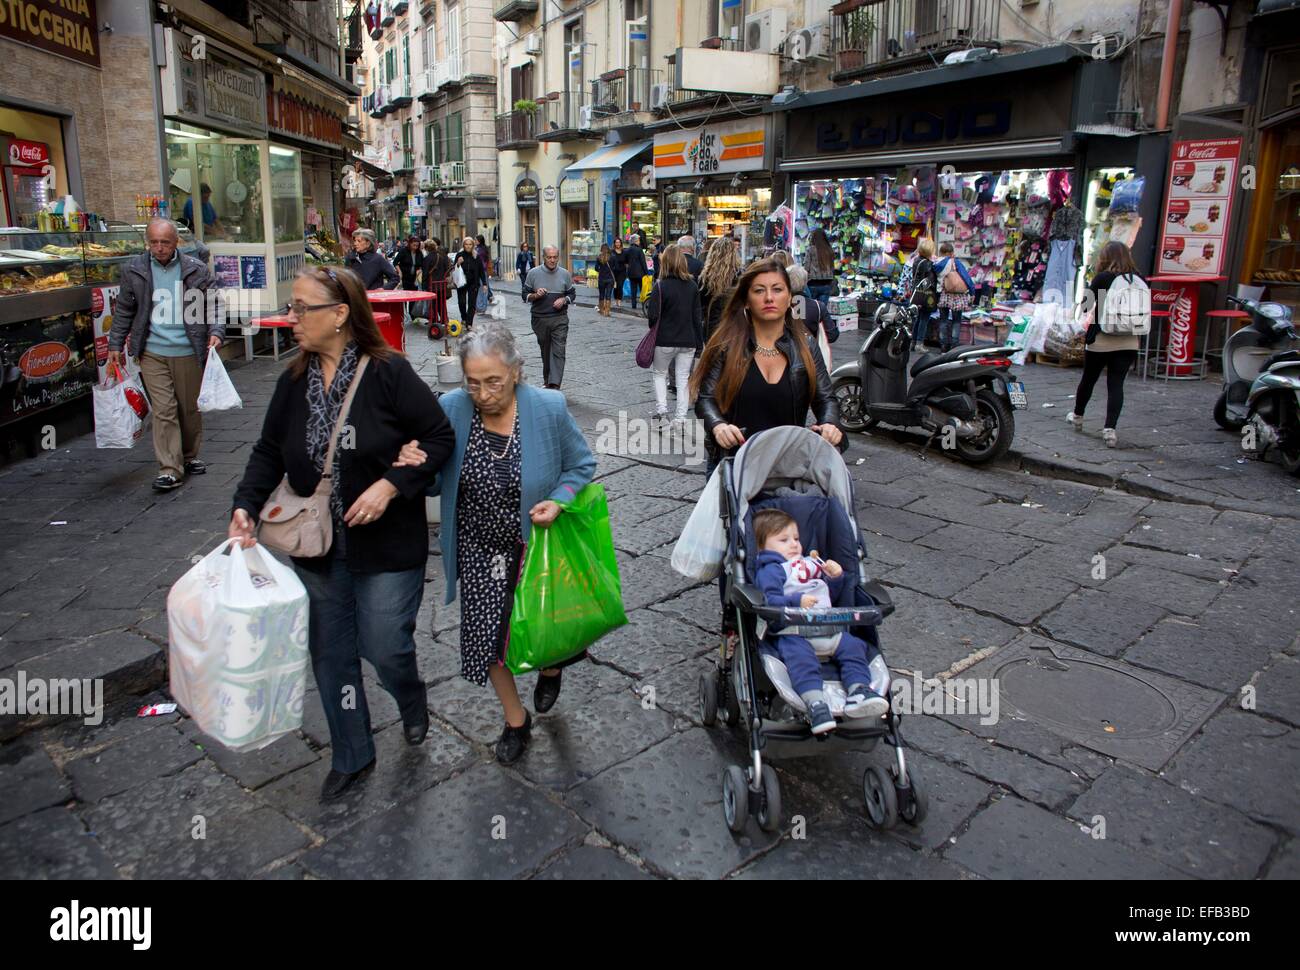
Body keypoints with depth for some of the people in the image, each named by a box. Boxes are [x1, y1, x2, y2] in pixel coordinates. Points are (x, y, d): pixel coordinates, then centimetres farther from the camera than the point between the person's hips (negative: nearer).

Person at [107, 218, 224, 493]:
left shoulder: (195, 269, 1)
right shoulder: (134, 270, 4)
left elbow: (214, 302, 6)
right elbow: (124, 310, 11)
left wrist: (216, 331, -9)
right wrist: (115, 345, 12)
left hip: (188, 353, 0)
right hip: (153, 353, 0)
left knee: (190, 408, 11)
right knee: (163, 410, -6)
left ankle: (189, 457, 29)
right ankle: (170, 469, -5)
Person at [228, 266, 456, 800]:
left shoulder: (389, 372, -15)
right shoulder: (293, 381, 2)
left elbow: (439, 437, -13)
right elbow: (268, 451, 8)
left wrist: (390, 485, -22)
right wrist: (246, 505, -8)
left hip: (386, 546, -5)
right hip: (317, 550, 6)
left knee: (384, 647, 2)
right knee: (330, 655, 14)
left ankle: (413, 703, 40)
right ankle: (351, 756, 36)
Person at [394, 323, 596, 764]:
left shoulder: (549, 409, -16)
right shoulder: (451, 409, -13)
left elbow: (582, 465, -2)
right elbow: (438, 482, -2)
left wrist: (559, 501, -20)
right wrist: (416, 465, -25)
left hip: (536, 549, -2)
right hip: (479, 551, 2)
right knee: (488, 638, 9)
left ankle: (551, 666, 51)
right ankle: (516, 720, 38)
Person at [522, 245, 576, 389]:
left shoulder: (565, 274, 4)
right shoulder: (533, 273, 1)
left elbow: (572, 293, 12)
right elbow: (525, 296, 5)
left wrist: (564, 300, -9)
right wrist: (536, 295, -16)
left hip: (560, 319, -1)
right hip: (540, 319, 1)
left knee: (558, 351, -12)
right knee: (545, 351, 12)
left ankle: (555, 384, -17)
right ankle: (547, 379, 31)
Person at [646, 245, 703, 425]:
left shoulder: (661, 286, -13)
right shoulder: (693, 286, 1)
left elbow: (653, 316, -13)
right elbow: (698, 316, 4)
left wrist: (655, 333, 7)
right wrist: (699, 341, 11)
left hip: (665, 340, -3)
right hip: (688, 340, 3)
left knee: (659, 373, 17)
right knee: (683, 378, 9)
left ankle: (661, 409, 4)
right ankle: (680, 418, 8)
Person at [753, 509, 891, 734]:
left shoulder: (810, 564, 33)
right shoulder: (770, 570, 8)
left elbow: (831, 595, 35)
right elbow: (769, 601, -9)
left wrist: (836, 577, 15)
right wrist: (796, 601, -23)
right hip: (792, 631, -7)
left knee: (852, 646, -15)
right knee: (800, 656, -35)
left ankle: (859, 690, -24)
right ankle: (815, 702, -47)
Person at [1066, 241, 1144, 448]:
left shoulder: (1102, 278, -9)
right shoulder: (1139, 280, 3)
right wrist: (1138, 340, 14)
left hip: (1101, 340, -3)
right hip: (1128, 342, 3)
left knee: (1088, 379, 16)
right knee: (1116, 384, 2)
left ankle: (1077, 416, 36)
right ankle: (1110, 429, -8)